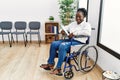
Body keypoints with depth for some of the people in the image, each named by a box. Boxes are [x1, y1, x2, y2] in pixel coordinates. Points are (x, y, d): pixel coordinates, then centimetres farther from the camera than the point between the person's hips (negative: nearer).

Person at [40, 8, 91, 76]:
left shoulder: (86, 24, -2)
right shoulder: (73, 23, 19)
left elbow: (88, 33, -23)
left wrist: (75, 33, -29)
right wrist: (63, 31, -7)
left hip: (78, 43, -7)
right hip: (70, 40, 8)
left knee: (62, 46, -33)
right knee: (54, 44, -9)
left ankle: (58, 68, -26)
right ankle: (50, 63, -2)